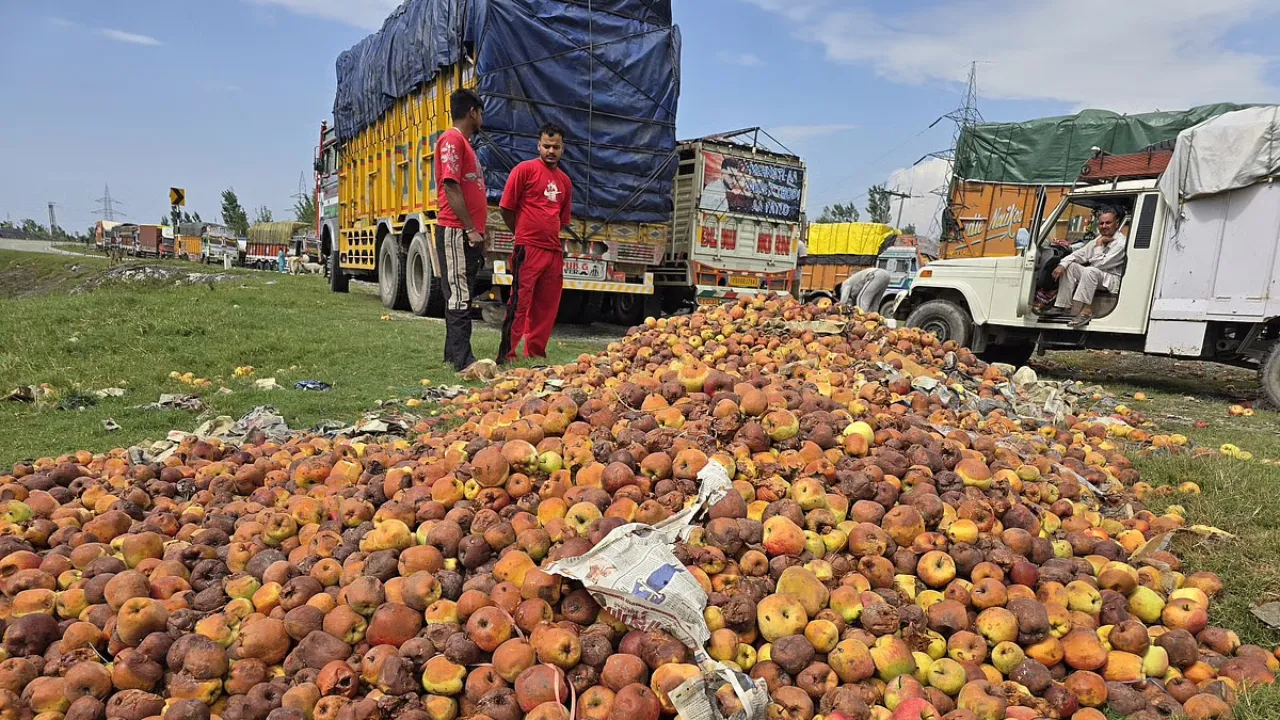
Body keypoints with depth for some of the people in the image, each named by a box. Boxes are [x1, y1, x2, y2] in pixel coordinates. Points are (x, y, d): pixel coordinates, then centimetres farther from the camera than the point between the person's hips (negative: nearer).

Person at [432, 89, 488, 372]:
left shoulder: (465, 143, 24)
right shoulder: (452, 139, -7)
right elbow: (451, 187, -16)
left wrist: (478, 232, 21)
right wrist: (470, 229, -19)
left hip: (469, 233, 10)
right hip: (456, 231, -10)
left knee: (462, 295, 12)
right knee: (459, 297, -11)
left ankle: (452, 354, 18)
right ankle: (463, 359, -11)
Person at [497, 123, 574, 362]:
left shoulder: (565, 181, 17)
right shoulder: (525, 169, -1)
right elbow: (506, 207, -2)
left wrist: (552, 236, 15)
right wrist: (523, 233, 6)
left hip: (554, 251, 6)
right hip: (528, 250, -6)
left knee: (547, 306, 9)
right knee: (519, 304, -8)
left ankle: (535, 354, 19)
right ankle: (506, 355, -4)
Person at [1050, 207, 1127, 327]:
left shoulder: (1121, 243, -15)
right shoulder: (1100, 238, 11)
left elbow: (1100, 264, -21)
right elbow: (1079, 254, 8)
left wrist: (1099, 245, -11)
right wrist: (1062, 265, -8)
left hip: (1112, 280, -8)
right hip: (1095, 276, 8)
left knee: (1090, 270, -35)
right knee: (1069, 266, -5)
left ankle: (1086, 310, -33)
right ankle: (1063, 306, -11)